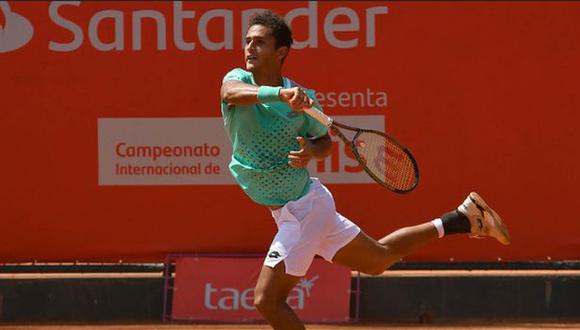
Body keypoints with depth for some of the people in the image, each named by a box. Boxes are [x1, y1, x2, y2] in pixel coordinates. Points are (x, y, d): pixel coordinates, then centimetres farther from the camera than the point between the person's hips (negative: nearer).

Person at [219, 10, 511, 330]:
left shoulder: (303, 99, -14)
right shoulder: (238, 78, -4)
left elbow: (324, 141, 3)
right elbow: (232, 92, -30)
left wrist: (311, 151, -20)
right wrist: (280, 93, -46)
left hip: (301, 209, -7)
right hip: (302, 205, 7)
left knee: (267, 300, -9)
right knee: (378, 258, 23)